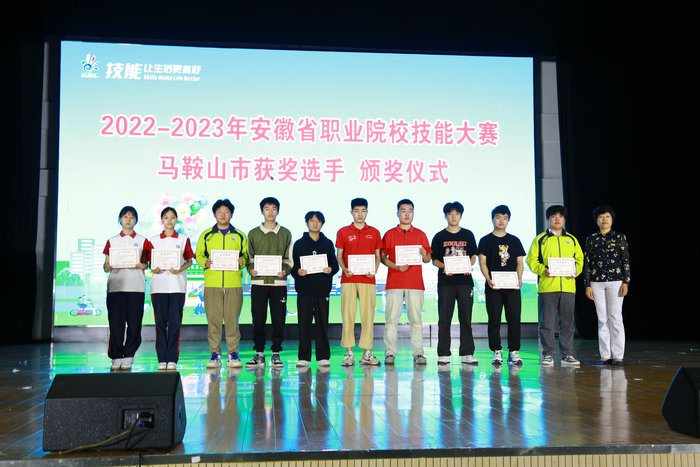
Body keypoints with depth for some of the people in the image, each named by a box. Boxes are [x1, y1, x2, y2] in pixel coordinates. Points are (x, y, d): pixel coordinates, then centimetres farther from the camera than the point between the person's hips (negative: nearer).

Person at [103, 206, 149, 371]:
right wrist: (109, 266, -11)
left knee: (134, 323, -4)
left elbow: (145, 264, 8)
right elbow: (105, 266, 11)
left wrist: (141, 266, -14)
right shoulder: (112, 241, 14)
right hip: (115, 286, 1)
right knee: (116, 322, -4)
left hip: (136, 287, 0)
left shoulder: (142, 241, 12)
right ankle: (116, 357, 5)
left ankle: (128, 356, 4)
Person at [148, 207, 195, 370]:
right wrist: (153, 270, -11)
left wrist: (180, 269, -11)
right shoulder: (154, 240, 11)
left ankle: (172, 359, 2)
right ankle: (162, 359, 6)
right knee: (160, 322, 0)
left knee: (175, 322, -4)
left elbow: (189, 261, 8)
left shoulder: (183, 239, 9)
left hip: (177, 285, -1)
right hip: (158, 284, 1)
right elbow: (151, 262, 11)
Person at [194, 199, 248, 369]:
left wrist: (242, 261, -7)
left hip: (234, 284, 0)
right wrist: (205, 262, -7)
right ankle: (215, 354, 8)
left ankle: (233, 353, 8)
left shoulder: (239, 236, 13)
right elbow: (198, 255, 13)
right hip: (212, 284, 0)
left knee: (232, 319, -1)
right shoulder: (206, 235, 12)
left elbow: (246, 255, 15)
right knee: (213, 319, 0)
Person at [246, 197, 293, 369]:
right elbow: (249, 257, 12)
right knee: (258, 319, 0)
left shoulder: (285, 234, 11)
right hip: (258, 282, 0)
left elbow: (289, 259, 11)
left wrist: (285, 270, -9)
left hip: (279, 282, 0)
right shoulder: (253, 234, 11)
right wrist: (251, 269, -8)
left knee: (278, 319, 0)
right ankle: (259, 354, 10)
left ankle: (276, 353, 9)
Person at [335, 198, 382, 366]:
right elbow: (339, 255, 9)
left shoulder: (374, 232, 12)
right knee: (348, 314, -2)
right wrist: (344, 269, -9)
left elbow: (377, 256, 13)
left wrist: (374, 270, -5)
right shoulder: (343, 232, 9)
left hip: (367, 279, 1)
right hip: (348, 279, -1)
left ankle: (367, 353, 6)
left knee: (368, 315, 0)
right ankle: (349, 353, 4)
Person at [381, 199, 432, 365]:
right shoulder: (389, 234, 10)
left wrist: (424, 255, -12)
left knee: (416, 318, -1)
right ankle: (390, 353, 2)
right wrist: (396, 266, -10)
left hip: (415, 282, 1)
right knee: (392, 318, -2)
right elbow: (383, 257, 6)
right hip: (394, 282, 0)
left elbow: (428, 259, 11)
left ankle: (418, 353, 2)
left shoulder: (420, 234, 12)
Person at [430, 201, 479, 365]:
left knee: (466, 318, 2)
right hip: (445, 281, -1)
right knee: (444, 319, -1)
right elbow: (434, 259, 6)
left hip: (465, 280, 1)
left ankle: (467, 353, 7)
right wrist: (444, 267, -14)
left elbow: (473, 256, 12)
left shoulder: (468, 235, 11)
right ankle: (443, 354, 4)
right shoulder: (439, 236, 7)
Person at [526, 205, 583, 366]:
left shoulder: (572, 240, 16)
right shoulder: (540, 239, 6)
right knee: (546, 322, 0)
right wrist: (543, 270, -14)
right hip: (546, 286, -2)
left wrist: (576, 270, -2)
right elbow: (531, 259, 3)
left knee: (567, 322, 4)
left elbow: (580, 258, 18)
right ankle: (548, 354, 8)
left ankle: (567, 354, 11)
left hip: (568, 285, 3)